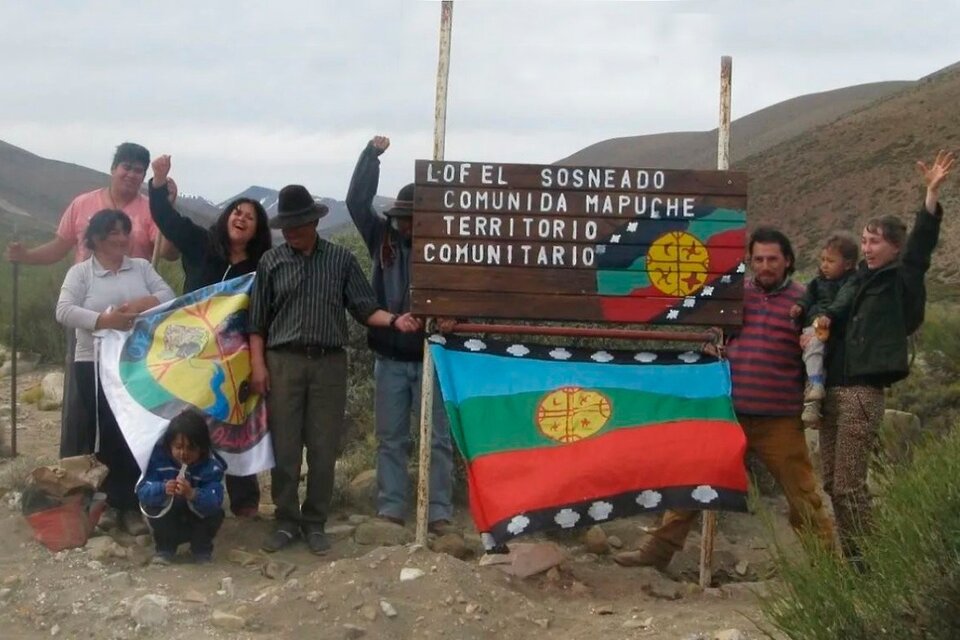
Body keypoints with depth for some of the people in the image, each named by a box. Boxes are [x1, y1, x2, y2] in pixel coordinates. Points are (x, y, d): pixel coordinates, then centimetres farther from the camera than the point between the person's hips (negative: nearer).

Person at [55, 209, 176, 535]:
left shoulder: (141, 267, 11)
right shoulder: (80, 272, 2)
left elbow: (168, 296, 2)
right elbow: (64, 311, -11)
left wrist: (141, 303, -17)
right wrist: (104, 320, -23)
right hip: (95, 365, -2)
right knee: (102, 434, 0)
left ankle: (132, 504, 8)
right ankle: (107, 502, 12)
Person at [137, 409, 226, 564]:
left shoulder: (211, 465, -24)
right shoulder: (158, 458, -21)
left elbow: (215, 501, -37)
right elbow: (142, 492, -27)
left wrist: (192, 494, -56)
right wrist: (162, 489, -48)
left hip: (198, 516, 0)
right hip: (167, 521, 1)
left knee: (216, 515, -27)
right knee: (153, 508, -28)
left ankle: (202, 549, 0)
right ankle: (165, 548, -4)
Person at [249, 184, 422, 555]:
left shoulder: (341, 260, 6)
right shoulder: (271, 262, 6)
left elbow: (364, 308, 3)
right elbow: (257, 320, 6)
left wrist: (395, 320, -14)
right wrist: (258, 364, -2)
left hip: (329, 363, 0)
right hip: (284, 361, 0)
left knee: (323, 449, 4)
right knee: (284, 448, 2)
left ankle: (315, 523, 15)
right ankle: (286, 522, 14)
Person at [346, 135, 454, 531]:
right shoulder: (383, 237, 3)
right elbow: (357, 201, -2)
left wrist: (454, 316, -24)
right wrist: (372, 154, -8)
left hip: (431, 356, -3)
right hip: (390, 357, 3)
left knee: (437, 438, 1)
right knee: (390, 437, 8)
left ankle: (439, 513, 6)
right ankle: (390, 509, 15)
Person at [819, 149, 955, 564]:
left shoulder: (900, 283, -2)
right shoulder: (857, 283, 17)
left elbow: (920, 245, -17)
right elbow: (833, 326, 28)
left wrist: (933, 193, -28)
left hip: (862, 393, -8)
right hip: (831, 390, 8)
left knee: (849, 484, -7)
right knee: (832, 483, 9)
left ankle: (864, 561, 2)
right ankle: (849, 558, 18)